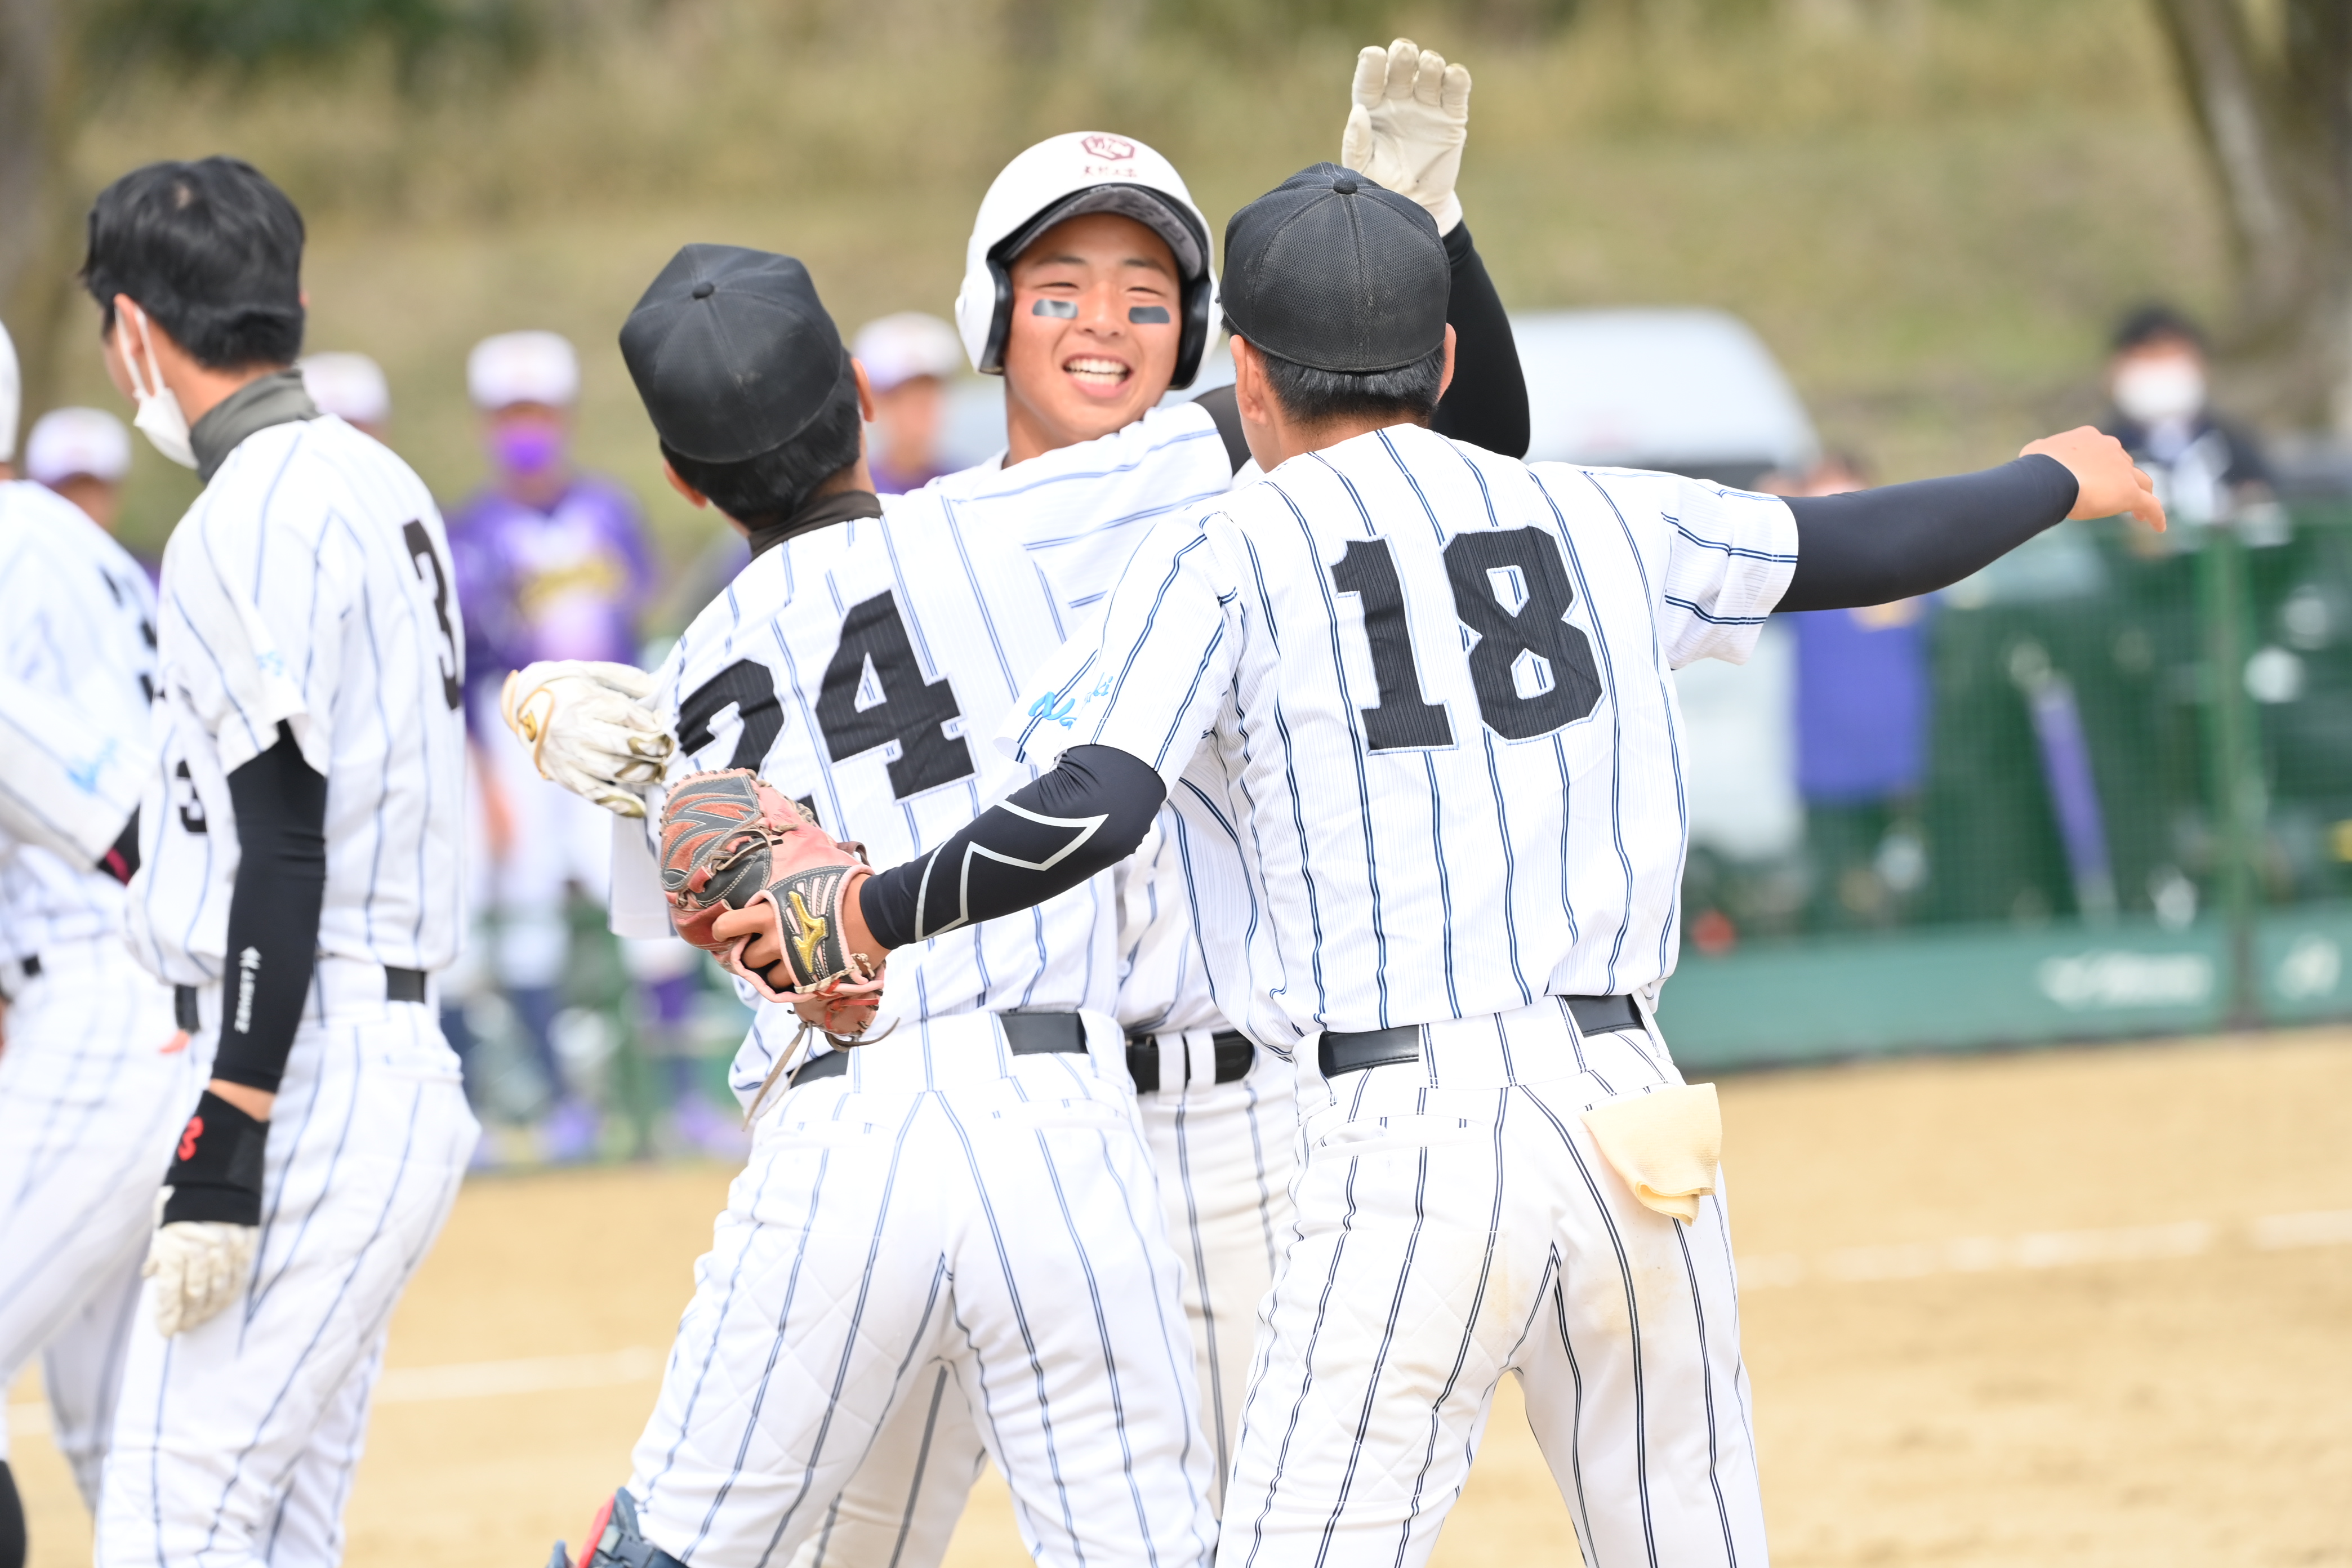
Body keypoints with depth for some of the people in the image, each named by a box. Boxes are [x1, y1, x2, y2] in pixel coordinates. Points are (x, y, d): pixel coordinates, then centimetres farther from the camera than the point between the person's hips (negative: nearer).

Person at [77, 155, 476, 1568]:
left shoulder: (247, 523, -13)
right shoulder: (380, 488, 16)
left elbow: (282, 855, -20)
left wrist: (221, 1162, -21)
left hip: (305, 1081, -10)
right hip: (405, 1066, 10)